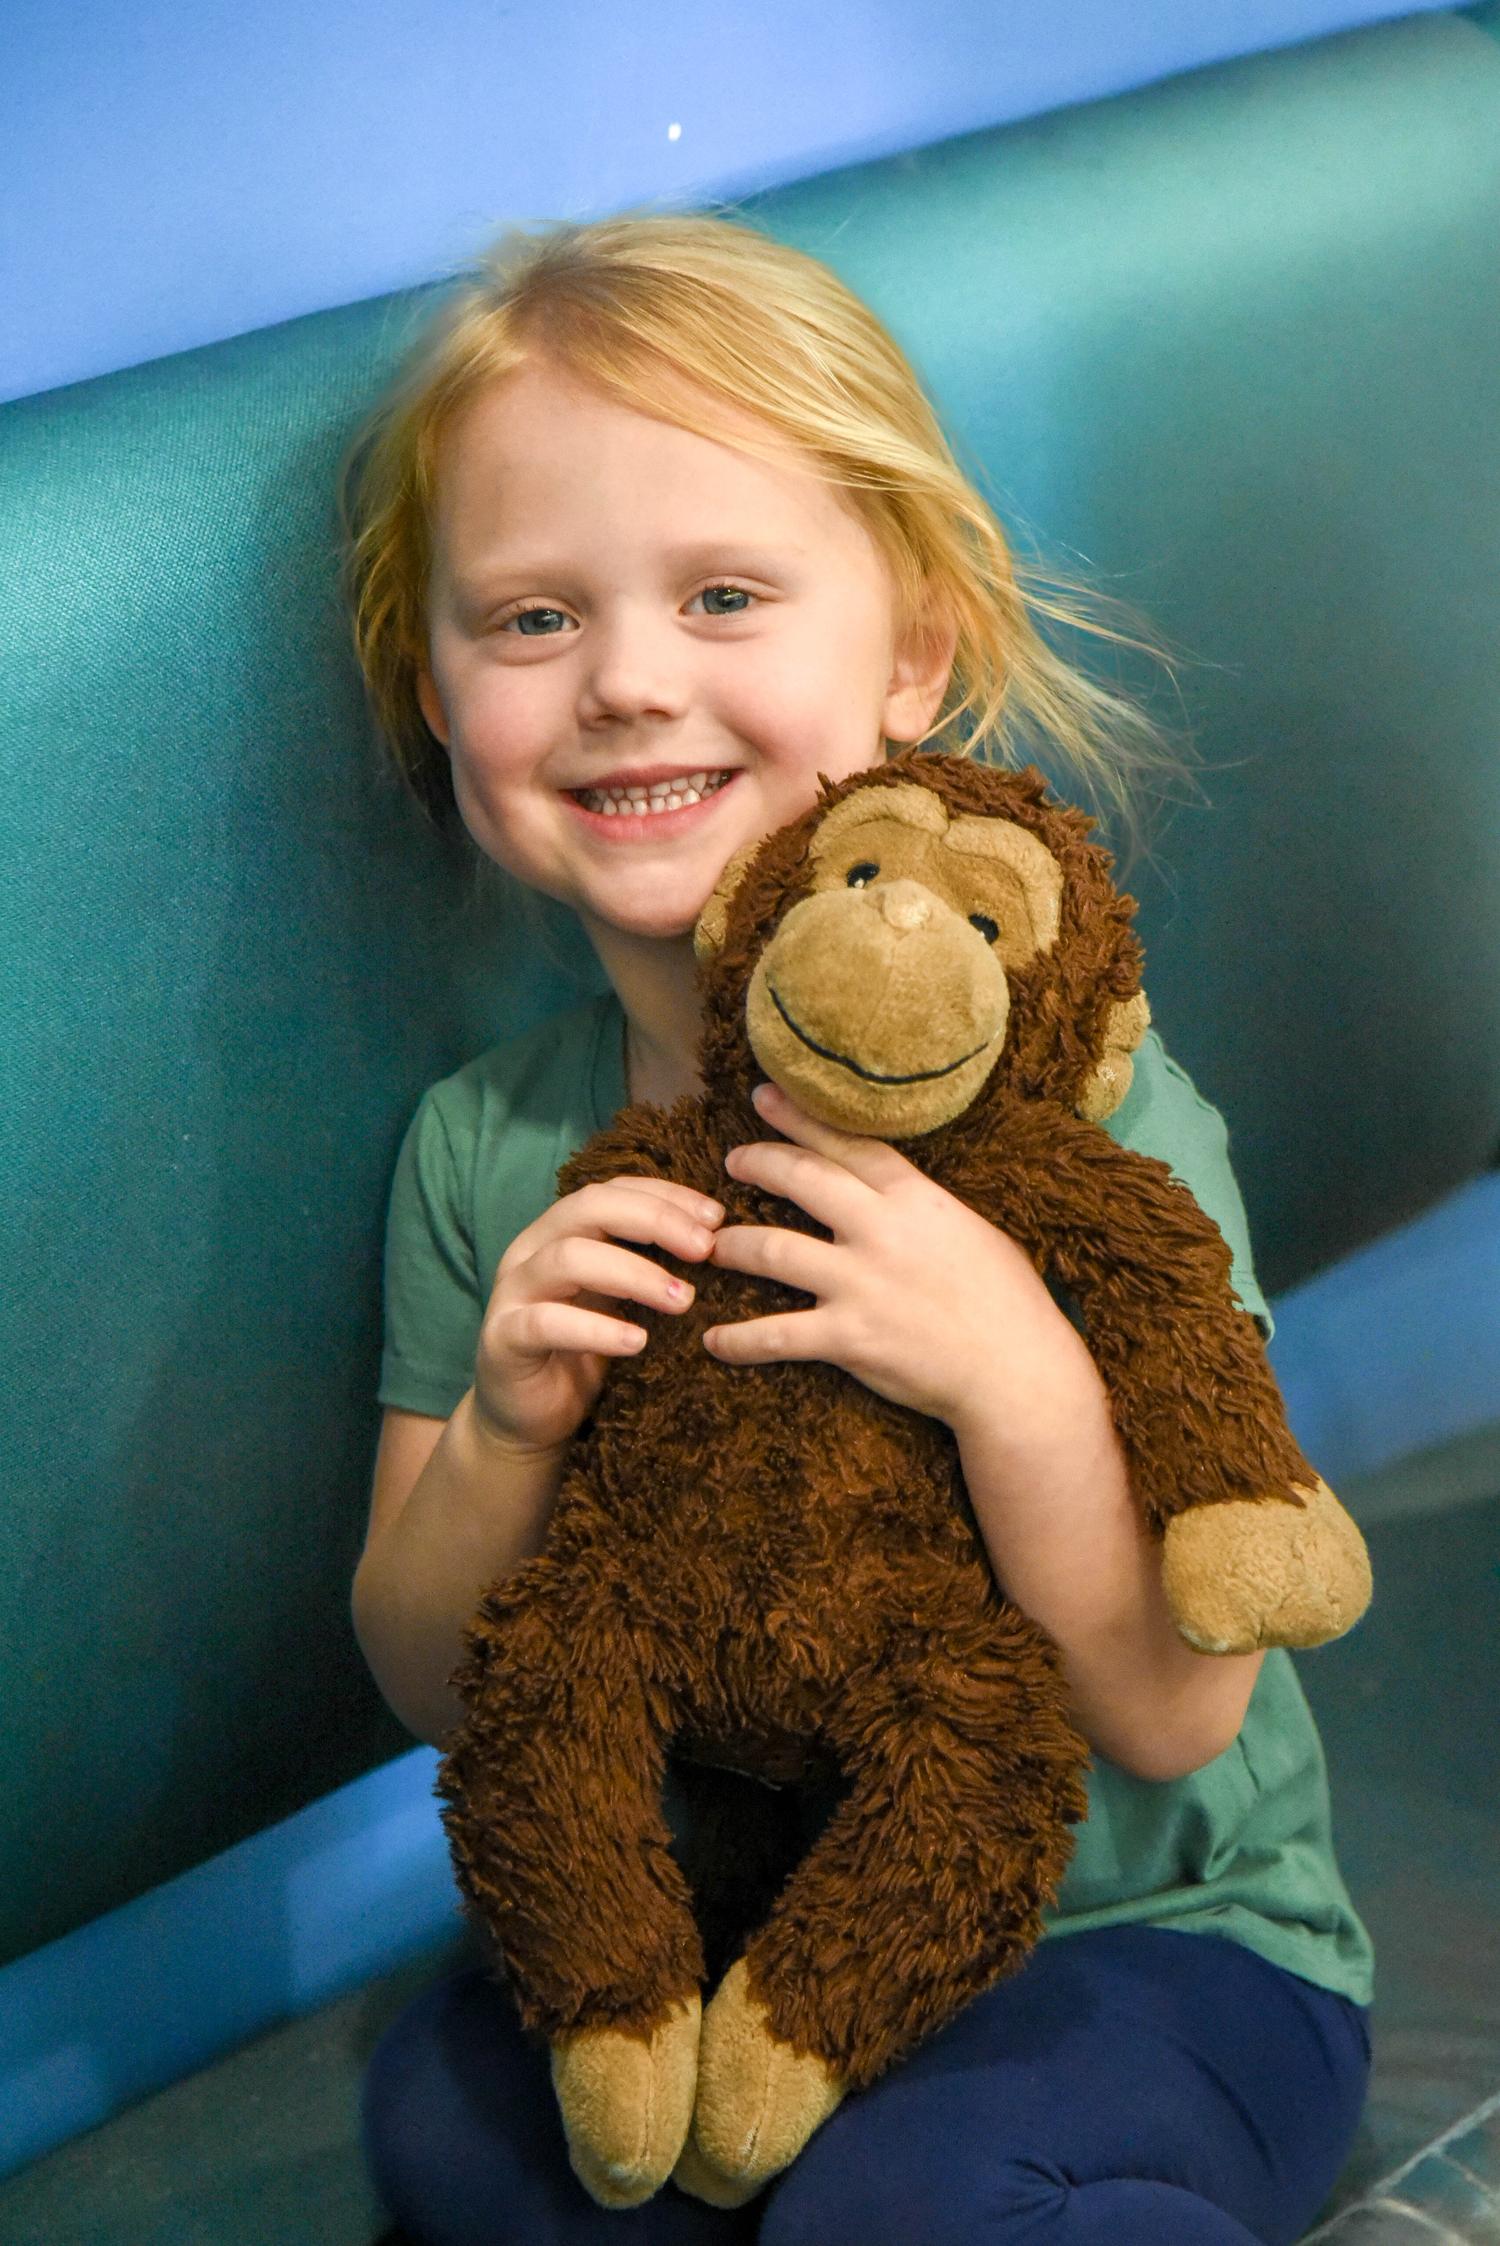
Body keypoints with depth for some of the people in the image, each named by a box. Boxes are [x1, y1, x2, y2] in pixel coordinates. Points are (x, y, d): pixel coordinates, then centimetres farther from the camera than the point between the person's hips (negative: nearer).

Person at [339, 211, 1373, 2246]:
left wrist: (1016, 1376, -33)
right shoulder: (482, 1150, -4)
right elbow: (432, 1685, 1)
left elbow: (1176, 1711, -16)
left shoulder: (1078, 1104, -17)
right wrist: (500, 1432, -19)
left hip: (1139, 1938, -3)